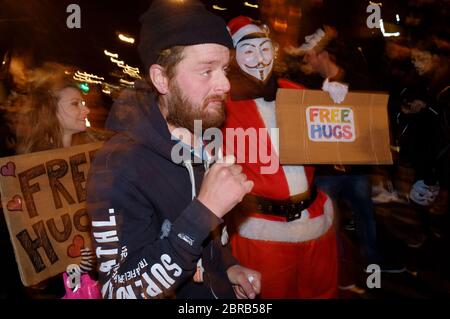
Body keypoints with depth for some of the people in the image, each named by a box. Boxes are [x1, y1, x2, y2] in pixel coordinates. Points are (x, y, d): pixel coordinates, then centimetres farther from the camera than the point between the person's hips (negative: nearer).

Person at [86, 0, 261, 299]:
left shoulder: (202, 144, -2)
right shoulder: (118, 165, -27)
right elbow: (120, 292, -31)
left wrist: (228, 266, -5)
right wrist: (204, 211, -37)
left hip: (220, 290, 7)